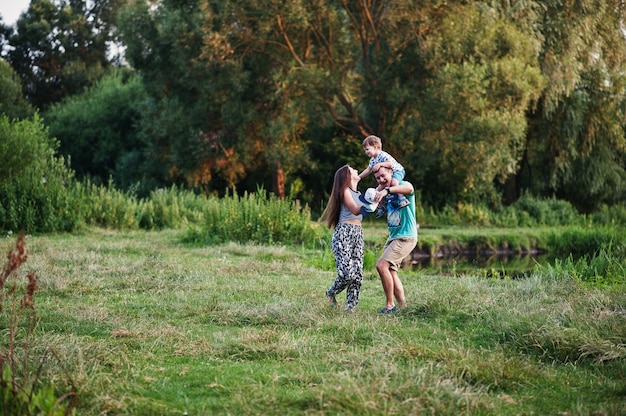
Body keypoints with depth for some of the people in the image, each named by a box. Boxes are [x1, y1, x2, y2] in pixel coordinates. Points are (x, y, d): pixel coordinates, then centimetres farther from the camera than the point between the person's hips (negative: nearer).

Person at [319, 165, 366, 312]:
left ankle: (351, 306, 2)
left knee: (357, 274, -2)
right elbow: (355, 210, -12)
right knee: (347, 272, -16)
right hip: (344, 232, -8)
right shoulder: (345, 191, -2)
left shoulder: (358, 193, 22)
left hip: (357, 234, 8)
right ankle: (331, 293, 12)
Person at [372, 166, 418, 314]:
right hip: (393, 237, 10)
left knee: (382, 265, -18)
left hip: (406, 237, -10)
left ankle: (389, 305, -12)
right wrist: (380, 189, 0)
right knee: (390, 271, 9)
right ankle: (402, 306, 16)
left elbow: (409, 188, -36)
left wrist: (387, 190, -51)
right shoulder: (385, 191, 15)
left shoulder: (402, 184, -12)